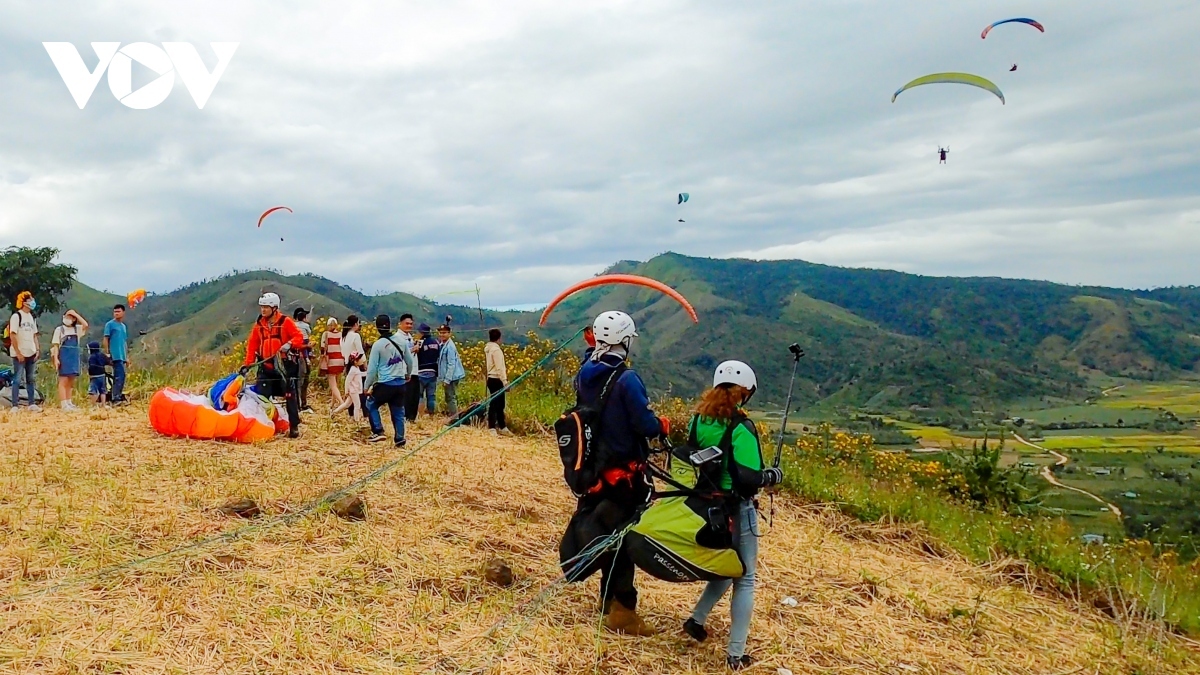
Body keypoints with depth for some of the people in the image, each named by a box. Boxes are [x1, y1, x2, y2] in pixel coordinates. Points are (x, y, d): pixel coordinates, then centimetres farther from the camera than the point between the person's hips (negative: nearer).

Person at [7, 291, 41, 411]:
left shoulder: (32, 317, 13)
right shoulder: (16, 316, -9)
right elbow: (12, 335, -12)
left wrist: (37, 349, 7)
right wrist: (18, 353, -15)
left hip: (31, 353, 7)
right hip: (19, 354, -7)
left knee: (30, 379, 10)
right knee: (17, 380, -5)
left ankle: (32, 404, 14)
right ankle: (15, 406, -3)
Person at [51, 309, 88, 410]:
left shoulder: (77, 329, 10)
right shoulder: (59, 329, 2)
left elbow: (86, 325, -10)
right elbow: (55, 345, -3)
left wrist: (76, 314, -6)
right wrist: (56, 358, -12)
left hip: (74, 357, 4)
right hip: (64, 356, -4)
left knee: (70, 382, 10)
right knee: (63, 381, -7)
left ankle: (68, 402, 15)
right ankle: (63, 404, -11)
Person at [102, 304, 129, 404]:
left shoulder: (124, 326, 18)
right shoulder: (110, 324, -1)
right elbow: (106, 339, -4)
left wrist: (127, 357, 20)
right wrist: (107, 353, -12)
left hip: (122, 356, 7)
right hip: (115, 355, -7)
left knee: (118, 376, 9)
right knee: (120, 375, -15)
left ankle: (115, 397, 14)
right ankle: (116, 398, -15)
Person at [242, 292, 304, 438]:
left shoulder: (285, 321, -4)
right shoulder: (259, 324, 8)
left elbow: (299, 337, -9)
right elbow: (252, 345, 9)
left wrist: (289, 344, -28)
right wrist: (247, 364, 2)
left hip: (285, 365, -4)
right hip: (266, 366, 4)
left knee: (290, 397, -1)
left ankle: (294, 427, 6)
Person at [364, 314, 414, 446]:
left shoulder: (378, 345, -11)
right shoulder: (401, 341, 1)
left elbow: (372, 368, -9)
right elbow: (410, 362, 11)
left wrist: (367, 386, 2)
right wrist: (407, 375, 31)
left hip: (385, 384, -4)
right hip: (401, 383, 4)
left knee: (371, 404, 17)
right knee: (398, 411, 14)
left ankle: (378, 432, 6)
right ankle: (399, 439, 14)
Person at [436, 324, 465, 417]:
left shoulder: (450, 346, -17)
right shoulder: (442, 345, 11)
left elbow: (451, 364, -20)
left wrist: (447, 379, -20)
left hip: (451, 377, -10)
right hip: (447, 377, 10)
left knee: (451, 398, -6)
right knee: (449, 398, 17)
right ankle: (451, 417, 26)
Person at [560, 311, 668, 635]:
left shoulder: (584, 374, 0)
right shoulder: (626, 379, -20)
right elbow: (645, 425, -23)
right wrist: (662, 425, -2)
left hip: (593, 469, 7)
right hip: (624, 472, -7)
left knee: (603, 532, 19)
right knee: (624, 537, 2)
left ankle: (609, 598, 33)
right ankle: (621, 611, 7)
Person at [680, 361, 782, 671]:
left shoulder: (699, 419, -1)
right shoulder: (740, 427, -22)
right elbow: (748, 479, -26)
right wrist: (772, 475, -8)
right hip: (736, 509, -6)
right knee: (744, 580, 8)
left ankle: (696, 619, 25)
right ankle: (736, 655, 11)